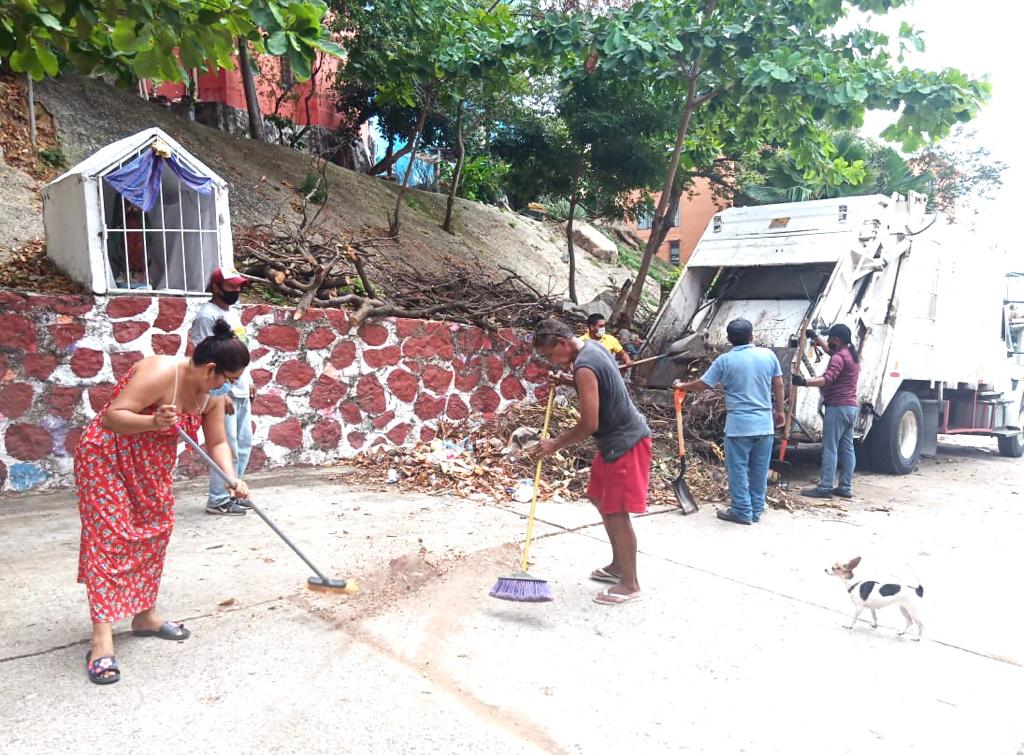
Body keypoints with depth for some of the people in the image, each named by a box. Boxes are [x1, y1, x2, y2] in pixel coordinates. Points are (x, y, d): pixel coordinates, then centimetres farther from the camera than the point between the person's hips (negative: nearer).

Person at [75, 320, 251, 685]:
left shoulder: (211, 393, -4)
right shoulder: (160, 373, -29)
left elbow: (217, 442, -3)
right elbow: (112, 415, -29)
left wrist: (232, 479, -18)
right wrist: (153, 422, -45)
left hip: (151, 465, 8)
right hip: (108, 457, -8)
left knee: (154, 532, 9)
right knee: (109, 536, -11)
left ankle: (144, 615, 23)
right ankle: (102, 640, -11)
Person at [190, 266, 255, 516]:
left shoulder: (233, 313, 16)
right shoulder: (207, 316, -12)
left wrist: (249, 382, 21)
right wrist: (220, 393, -21)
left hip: (241, 391, 9)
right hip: (223, 392, -9)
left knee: (244, 444, 12)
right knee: (227, 447, -6)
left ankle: (232, 492, 23)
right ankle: (218, 500, 4)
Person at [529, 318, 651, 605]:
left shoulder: (584, 367, -25)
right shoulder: (592, 346, 5)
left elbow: (589, 424, -25)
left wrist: (555, 445, -13)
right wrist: (567, 382, 8)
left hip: (624, 442, -11)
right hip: (616, 437, 11)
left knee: (616, 513, -1)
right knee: (600, 498, 20)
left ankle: (630, 584, 13)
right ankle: (618, 565, 33)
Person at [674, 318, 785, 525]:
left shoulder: (725, 360, -6)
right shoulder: (768, 355, 2)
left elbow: (701, 385, 0)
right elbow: (778, 386, 8)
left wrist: (681, 386, 18)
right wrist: (779, 411, 20)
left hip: (739, 425, -4)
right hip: (765, 423, 4)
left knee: (738, 469, 6)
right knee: (760, 469, 12)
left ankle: (742, 511, 9)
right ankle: (757, 509, 21)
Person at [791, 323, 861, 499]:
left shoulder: (839, 357, -14)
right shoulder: (852, 354, 16)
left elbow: (827, 379, -29)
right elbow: (830, 350, 36)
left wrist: (805, 382, -37)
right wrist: (816, 337, 40)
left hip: (838, 407, -10)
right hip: (852, 407, 10)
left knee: (830, 448, -8)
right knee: (847, 448, 9)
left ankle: (824, 488, -8)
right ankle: (846, 487, 12)